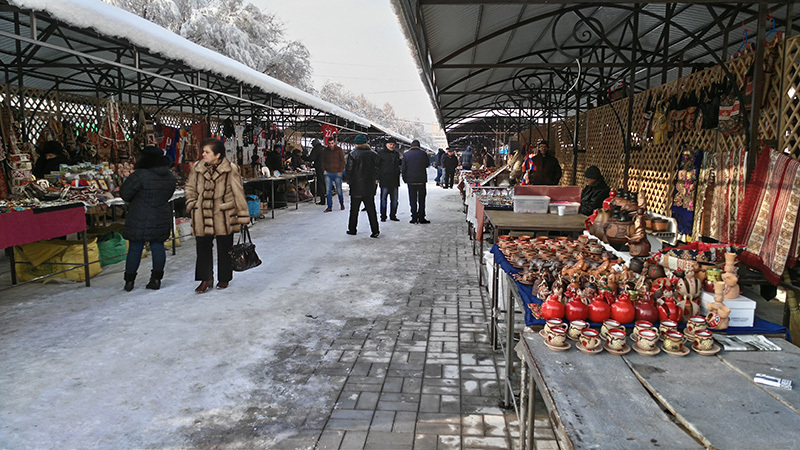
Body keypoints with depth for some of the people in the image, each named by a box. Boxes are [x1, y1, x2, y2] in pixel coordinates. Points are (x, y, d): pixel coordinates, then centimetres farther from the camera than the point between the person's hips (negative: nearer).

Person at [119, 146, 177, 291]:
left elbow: (125, 193, -10)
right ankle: (156, 279, 15)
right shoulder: (170, 176, 2)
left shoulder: (140, 175, -17)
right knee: (158, 246, 11)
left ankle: (129, 281, 16)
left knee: (135, 248, 6)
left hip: (140, 220, -5)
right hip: (161, 218, 5)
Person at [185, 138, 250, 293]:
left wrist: (243, 216, -3)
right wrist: (192, 204, 3)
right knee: (203, 247, 4)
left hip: (224, 216, -3)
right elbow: (190, 188, 18)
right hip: (202, 216, 3)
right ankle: (206, 279, 17)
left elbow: (238, 193, -4)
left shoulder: (231, 169, -8)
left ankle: (224, 278, 25)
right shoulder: (197, 168, 3)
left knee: (224, 248, 8)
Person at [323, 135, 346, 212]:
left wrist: (341, 171, -8)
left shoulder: (339, 150, -1)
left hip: (337, 173, -3)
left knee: (339, 190, 3)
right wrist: (324, 169, 4)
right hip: (328, 174, 3)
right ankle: (329, 207, 6)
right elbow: (323, 161, 17)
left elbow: (342, 161, -1)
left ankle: (342, 204, 26)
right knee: (328, 190, 0)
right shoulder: (326, 151, 9)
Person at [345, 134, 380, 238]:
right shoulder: (373, 154, 3)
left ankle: (352, 229, 17)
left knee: (354, 209, 9)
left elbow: (349, 170, -7)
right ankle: (375, 230, 3)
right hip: (370, 186, 3)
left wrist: (349, 181, 5)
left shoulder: (352, 154, -8)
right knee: (371, 209, 6)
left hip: (356, 186, -3)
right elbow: (377, 169, 5)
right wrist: (375, 180, 14)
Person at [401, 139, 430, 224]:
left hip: (410, 180, 1)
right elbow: (427, 164, 8)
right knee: (421, 199, 8)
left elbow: (403, 168, -1)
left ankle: (414, 218, 5)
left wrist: (404, 179, 8)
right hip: (421, 179, -1)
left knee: (412, 200, 6)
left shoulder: (406, 154, -2)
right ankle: (421, 218, 7)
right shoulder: (423, 153, -5)